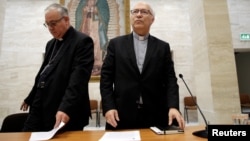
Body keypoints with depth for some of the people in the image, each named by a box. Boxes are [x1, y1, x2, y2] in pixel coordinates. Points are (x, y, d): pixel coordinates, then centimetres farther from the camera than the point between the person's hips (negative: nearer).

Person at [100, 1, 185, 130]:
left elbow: (170, 79, 4)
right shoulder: (116, 44, 8)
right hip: (122, 115, 0)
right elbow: (106, 77, 3)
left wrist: (173, 106, -11)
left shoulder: (163, 47, 10)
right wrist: (108, 107, -8)